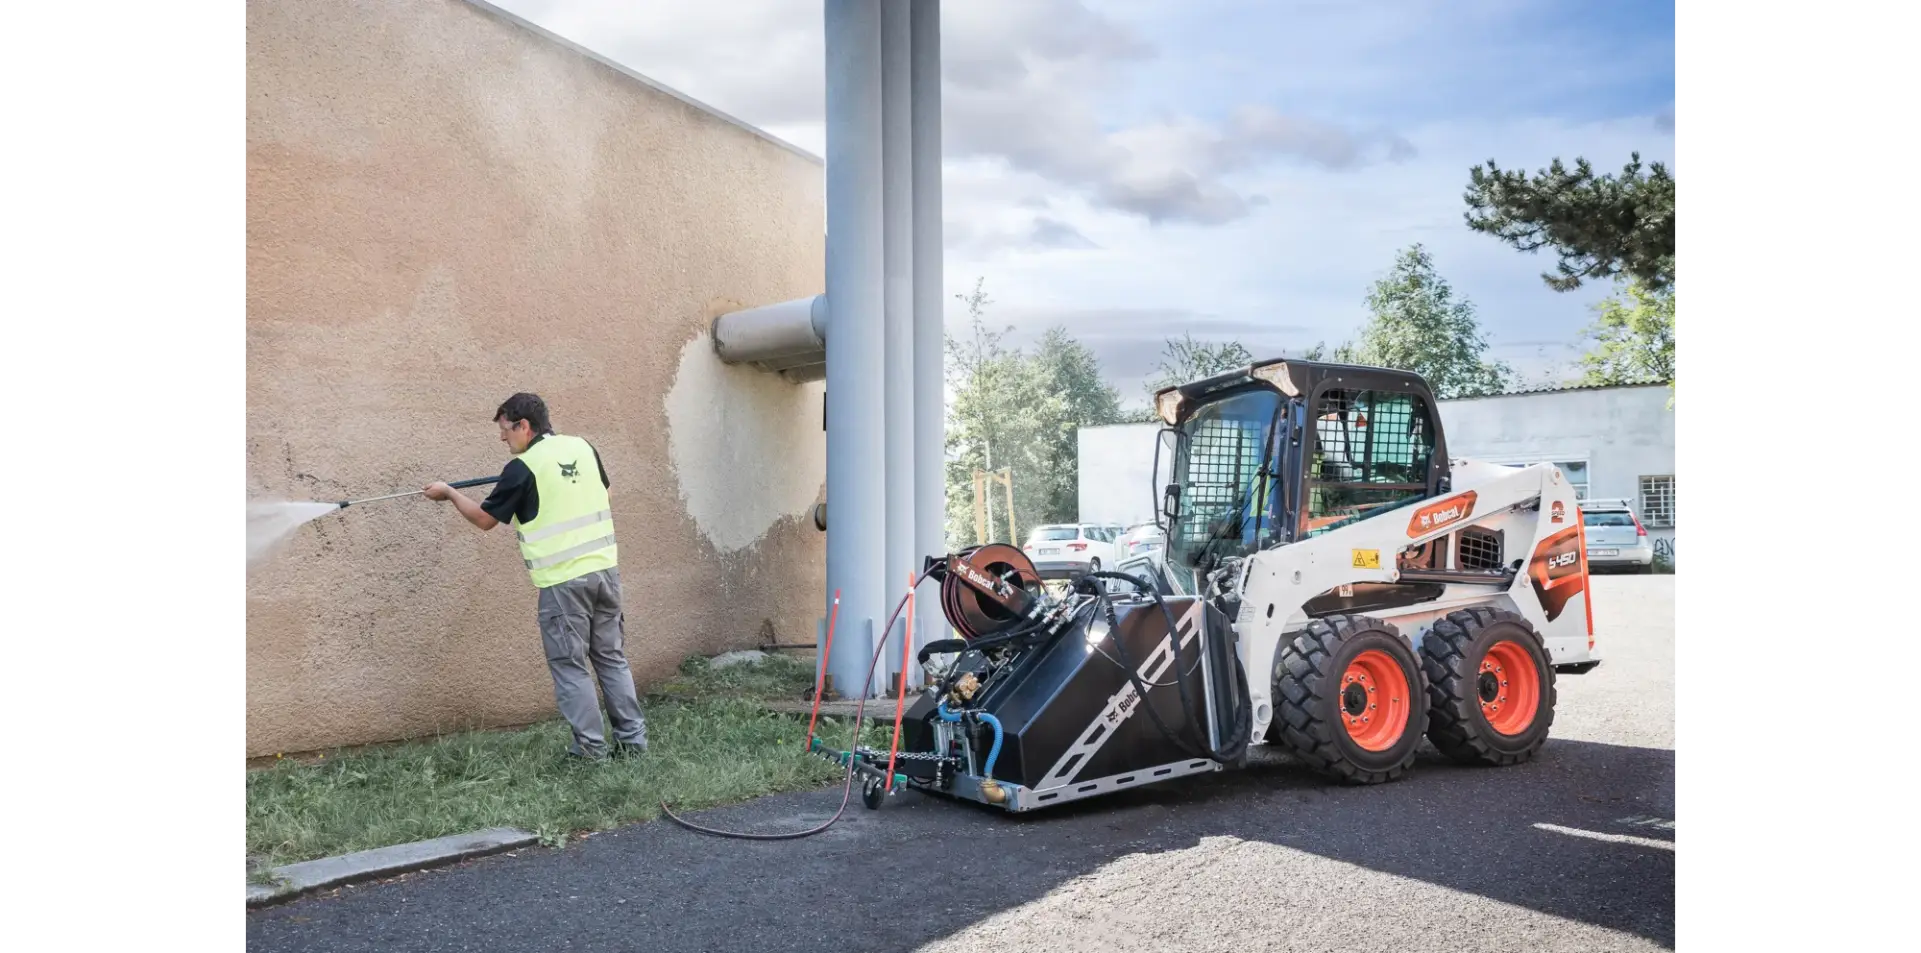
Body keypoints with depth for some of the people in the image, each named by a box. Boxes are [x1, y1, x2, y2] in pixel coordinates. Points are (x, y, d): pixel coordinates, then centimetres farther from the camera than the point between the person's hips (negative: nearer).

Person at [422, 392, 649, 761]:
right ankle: (633, 738, 14)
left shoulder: (522, 468, -9)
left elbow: (485, 518, 2)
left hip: (564, 580, -6)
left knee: (570, 666, 5)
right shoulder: (582, 446, 7)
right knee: (611, 657, 13)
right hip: (604, 568, 6)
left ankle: (590, 748, 8)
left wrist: (449, 493, 17)